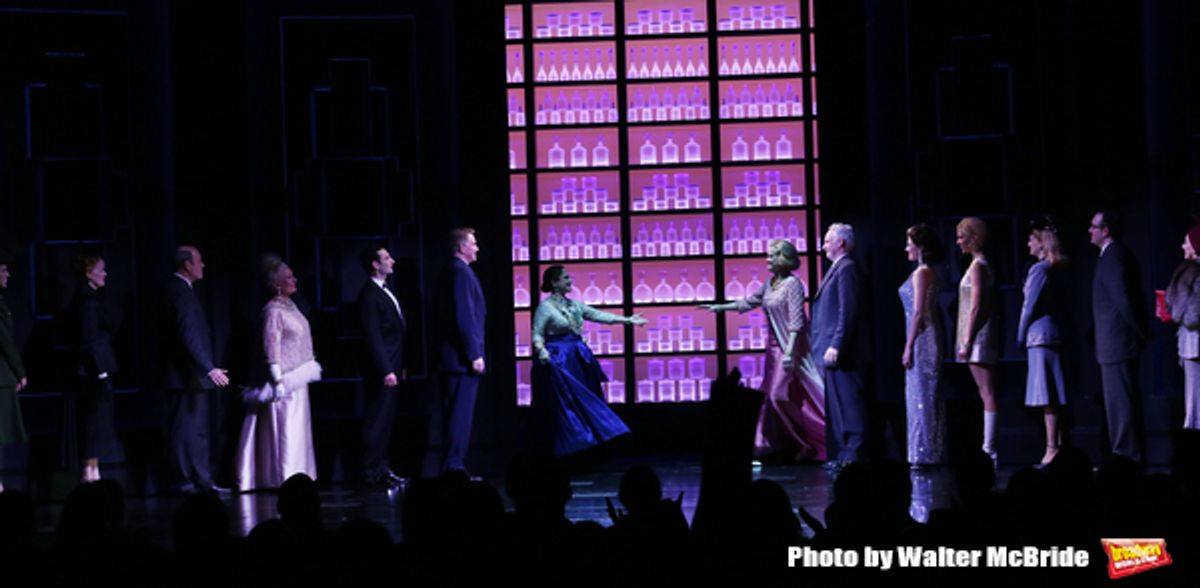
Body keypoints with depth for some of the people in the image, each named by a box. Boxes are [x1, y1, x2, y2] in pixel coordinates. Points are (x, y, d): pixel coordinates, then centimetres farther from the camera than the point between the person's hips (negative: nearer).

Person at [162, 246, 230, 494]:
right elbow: (189, 336, -23)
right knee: (186, 430, -6)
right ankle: (182, 481, -3)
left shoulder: (179, 290, 16)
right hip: (187, 377, -11)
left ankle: (201, 480, 16)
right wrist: (209, 368, -25)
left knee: (198, 431, 12)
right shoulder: (180, 292, -15)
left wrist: (207, 367, 19)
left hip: (192, 375, 11)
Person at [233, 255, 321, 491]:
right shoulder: (273, 310, -15)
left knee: (297, 428, 13)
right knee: (285, 429, -7)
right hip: (285, 380, -9)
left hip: (297, 379, 9)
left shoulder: (290, 306, 12)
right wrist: (278, 380, -22)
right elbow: (271, 347, -19)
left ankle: (295, 476, 19)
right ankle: (284, 475, -4)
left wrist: (311, 365, 19)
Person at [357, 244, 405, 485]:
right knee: (378, 420, -6)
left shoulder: (384, 292, 16)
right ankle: (371, 470, -2)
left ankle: (380, 467, 18)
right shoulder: (369, 295, -14)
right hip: (382, 369, -9)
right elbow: (374, 337, -19)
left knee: (386, 419, 13)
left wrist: (399, 366, 18)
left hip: (392, 368, 9)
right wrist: (386, 371, -22)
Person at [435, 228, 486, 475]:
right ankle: (454, 466, -7)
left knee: (454, 414, 12)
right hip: (462, 357, -10)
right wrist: (474, 355, -19)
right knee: (460, 415, -7)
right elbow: (465, 317, -19)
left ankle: (452, 466, 16)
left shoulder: (448, 272, 16)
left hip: (449, 356, 10)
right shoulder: (462, 272, -14)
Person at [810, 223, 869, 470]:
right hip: (833, 352, 10)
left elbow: (848, 312, -19)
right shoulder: (837, 269, 19)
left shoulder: (847, 269, -12)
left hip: (842, 354, -10)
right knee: (839, 405, 12)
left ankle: (855, 455, -7)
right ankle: (847, 453, 16)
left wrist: (836, 347, -23)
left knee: (849, 403, -8)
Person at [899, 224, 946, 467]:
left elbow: (918, 312, -17)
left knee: (922, 395, -6)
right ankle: (931, 453, 15)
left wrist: (909, 346, -17)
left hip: (922, 338, -10)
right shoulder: (928, 272, 16)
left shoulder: (921, 273, -12)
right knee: (927, 397, 11)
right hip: (926, 339, 10)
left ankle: (925, 454, -5)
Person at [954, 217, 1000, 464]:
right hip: (981, 339, 10)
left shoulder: (977, 266, -12)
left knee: (987, 394, -10)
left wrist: (967, 341, -18)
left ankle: (989, 449, -12)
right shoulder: (981, 264, 17)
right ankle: (989, 449, 10)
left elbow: (976, 307, -17)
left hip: (978, 336, -10)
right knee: (986, 394, 9)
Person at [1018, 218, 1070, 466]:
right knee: (1055, 397, 10)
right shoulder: (1058, 270, 14)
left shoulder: (1039, 269, -12)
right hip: (1056, 334, 9)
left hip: (1040, 336, -9)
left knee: (1047, 398, -9)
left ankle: (1052, 449, -10)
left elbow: (1029, 306, -11)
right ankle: (1059, 445, 12)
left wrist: (1020, 336, -1)